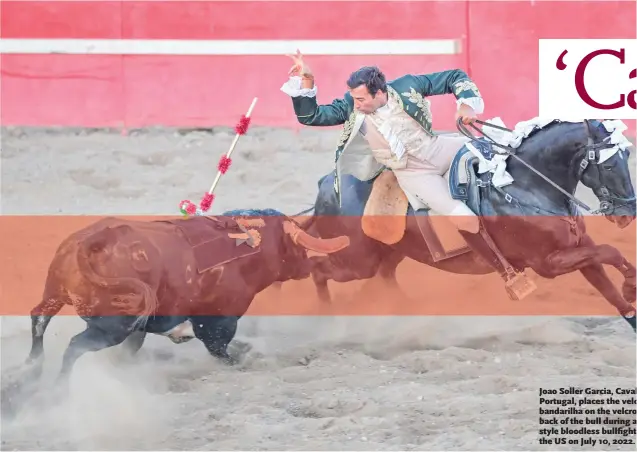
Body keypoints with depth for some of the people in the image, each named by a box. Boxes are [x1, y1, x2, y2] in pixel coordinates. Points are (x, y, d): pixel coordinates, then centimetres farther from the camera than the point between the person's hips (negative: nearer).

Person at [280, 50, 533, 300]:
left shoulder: (406, 87, -15)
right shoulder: (351, 107, -13)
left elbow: (455, 78, -7)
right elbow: (310, 116, -14)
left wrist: (467, 104, -24)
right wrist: (306, 81, -28)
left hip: (436, 149, 2)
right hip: (412, 173, -2)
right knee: (465, 220, -19)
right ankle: (505, 273, -7)